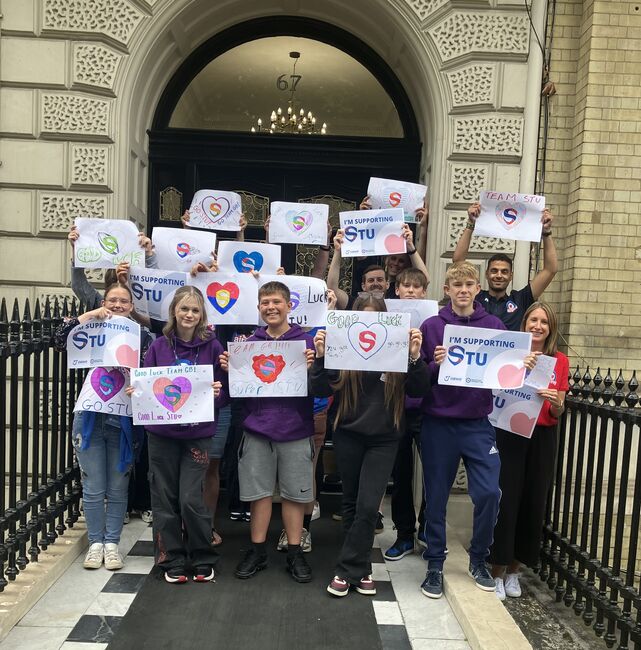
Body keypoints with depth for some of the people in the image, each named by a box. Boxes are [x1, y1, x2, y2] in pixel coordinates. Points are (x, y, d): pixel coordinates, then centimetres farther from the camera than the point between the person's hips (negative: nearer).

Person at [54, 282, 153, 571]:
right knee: (93, 488, 9)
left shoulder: (141, 335, 2)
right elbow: (60, 340, -13)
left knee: (118, 488, 10)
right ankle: (96, 542, 25)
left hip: (123, 422, 0)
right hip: (90, 419, 1)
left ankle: (112, 543, 25)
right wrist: (89, 315, -17)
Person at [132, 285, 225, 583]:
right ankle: (172, 561, 26)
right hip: (161, 433, 2)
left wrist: (217, 393, -19)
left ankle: (203, 559, 19)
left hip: (197, 433, -2)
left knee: (191, 499, -4)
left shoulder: (212, 346, -2)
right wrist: (136, 392, -13)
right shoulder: (158, 346, 2)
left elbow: (223, 395, 2)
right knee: (165, 498, 8)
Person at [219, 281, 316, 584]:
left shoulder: (306, 341, -2)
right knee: (259, 492, 11)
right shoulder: (249, 343, 5)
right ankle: (257, 551, 25)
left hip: (295, 430, -2)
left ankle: (295, 553, 23)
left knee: (294, 493, 9)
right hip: (257, 429, 2)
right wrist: (229, 370, -11)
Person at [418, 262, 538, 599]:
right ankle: (435, 565, 26)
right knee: (436, 497, 7)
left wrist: (523, 367, -14)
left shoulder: (495, 326, 4)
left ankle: (478, 559, 23)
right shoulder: (431, 327, -1)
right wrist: (436, 364, -21)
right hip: (439, 423, -1)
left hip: (478, 423, 1)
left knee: (489, 492, -4)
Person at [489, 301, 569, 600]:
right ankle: (497, 571, 14)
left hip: (543, 439, 3)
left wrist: (555, 404, -17)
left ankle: (513, 569, 26)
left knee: (534, 503, 8)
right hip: (510, 435, -3)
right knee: (506, 501, -3)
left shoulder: (560, 361, 5)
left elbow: (558, 413, 6)